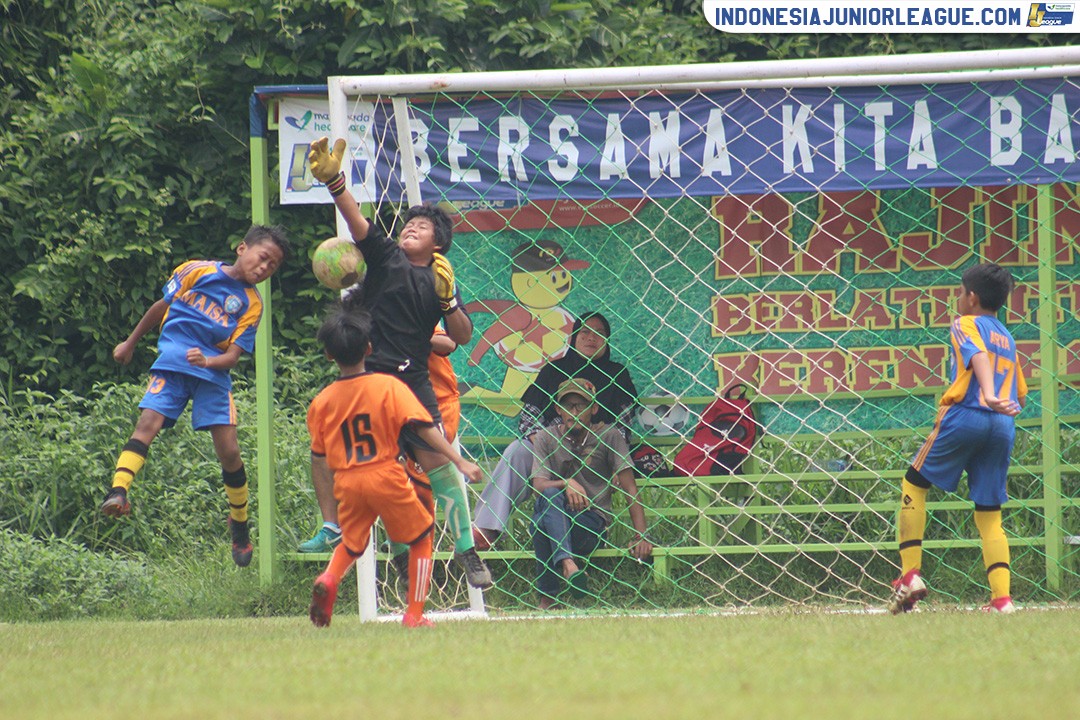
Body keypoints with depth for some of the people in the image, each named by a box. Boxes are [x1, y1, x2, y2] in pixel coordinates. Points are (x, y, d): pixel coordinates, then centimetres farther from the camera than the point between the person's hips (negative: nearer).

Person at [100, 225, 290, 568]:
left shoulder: (251, 304, 6)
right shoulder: (197, 271, 4)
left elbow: (233, 355, -2)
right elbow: (162, 306, 16)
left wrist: (208, 361, -23)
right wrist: (130, 343, 21)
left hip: (213, 372, 1)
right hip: (172, 362, -1)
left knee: (228, 450, -5)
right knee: (149, 422, -23)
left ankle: (240, 524, 14)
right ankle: (119, 491, -36)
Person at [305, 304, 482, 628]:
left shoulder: (322, 401, 3)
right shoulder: (389, 386, -5)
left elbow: (319, 460, 6)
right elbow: (423, 427, -13)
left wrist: (334, 484, 23)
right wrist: (459, 461, -13)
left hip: (347, 483, 3)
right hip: (386, 477, -3)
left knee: (351, 544, 24)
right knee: (421, 540, 14)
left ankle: (329, 578, -8)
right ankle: (414, 614, 9)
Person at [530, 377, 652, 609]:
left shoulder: (609, 436, 4)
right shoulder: (547, 438, 10)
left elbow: (630, 489, -2)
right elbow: (539, 485, -4)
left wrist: (641, 536, -13)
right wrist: (566, 484, -27)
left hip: (592, 521, -2)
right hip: (556, 516, 2)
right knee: (551, 496, -35)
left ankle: (547, 597, -42)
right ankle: (568, 564, -56)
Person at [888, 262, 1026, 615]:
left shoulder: (966, 324, 3)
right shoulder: (1007, 338, 23)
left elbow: (979, 356, -18)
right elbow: (1021, 395, 22)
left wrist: (989, 396, -33)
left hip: (965, 415, -6)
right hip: (1004, 427, 6)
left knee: (914, 483, 10)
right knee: (989, 515, 8)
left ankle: (910, 575, -1)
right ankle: (1002, 599, -8)